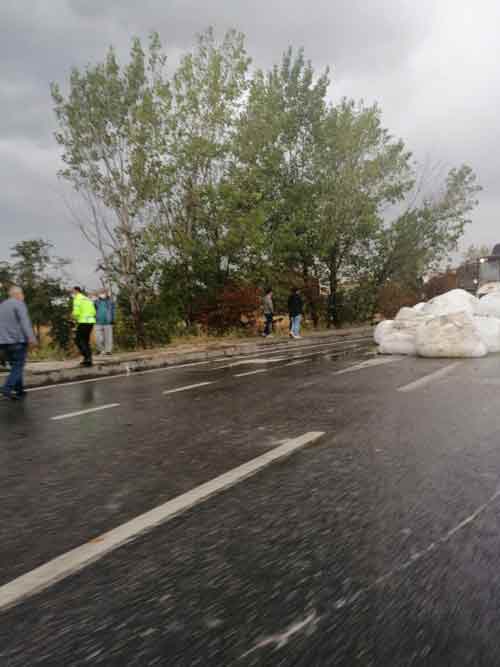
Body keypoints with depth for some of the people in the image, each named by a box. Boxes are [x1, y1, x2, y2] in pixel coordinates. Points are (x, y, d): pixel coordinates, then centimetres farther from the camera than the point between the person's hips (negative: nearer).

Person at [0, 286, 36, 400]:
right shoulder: (19, 304, -5)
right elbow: (24, 321, -18)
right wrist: (31, 337, -25)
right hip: (18, 341, -8)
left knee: (15, 366, 14)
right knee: (18, 366, -6)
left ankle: (19, 390, 15)